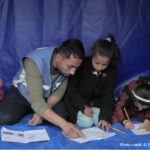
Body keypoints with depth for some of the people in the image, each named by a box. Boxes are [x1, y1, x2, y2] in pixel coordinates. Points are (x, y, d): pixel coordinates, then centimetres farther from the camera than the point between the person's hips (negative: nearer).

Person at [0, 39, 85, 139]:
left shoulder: (68, 64, -20)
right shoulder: (35, 62, -37)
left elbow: (59, 92, -12)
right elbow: (36, 101, -43)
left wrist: (42, 112, -30)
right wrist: (64, 124, -53)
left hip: (47, 96, 4)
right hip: (22, 93, -4)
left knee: (61, 114, -23)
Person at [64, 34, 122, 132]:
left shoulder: (111, 70, -12)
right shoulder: (82, 65, -22)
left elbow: (108, 94, -11)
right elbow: (71, 89, -14)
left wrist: (105, 117, -22)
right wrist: (83, 107, -25)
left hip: (96, 101, 3)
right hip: (77, 100, -3)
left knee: (100, 121, -18)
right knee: (86, 123, -20)